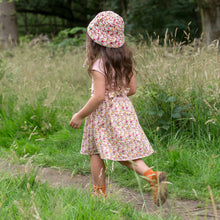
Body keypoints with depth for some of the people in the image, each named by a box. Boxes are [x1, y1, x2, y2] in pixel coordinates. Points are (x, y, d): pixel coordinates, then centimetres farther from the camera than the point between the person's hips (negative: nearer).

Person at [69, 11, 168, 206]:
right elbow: (132, 89, 9)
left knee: (95, 153, 9)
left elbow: (99, 96, -20)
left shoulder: (99, 63, -16)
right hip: (124, 108, 7)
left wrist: (79, 116, -11)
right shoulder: (125, 59, 5)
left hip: (103, 112, -6)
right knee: (125, 153, 8)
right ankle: (152, 176, -14)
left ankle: (100, 194, 16)